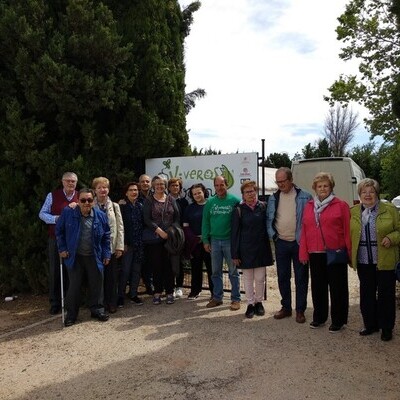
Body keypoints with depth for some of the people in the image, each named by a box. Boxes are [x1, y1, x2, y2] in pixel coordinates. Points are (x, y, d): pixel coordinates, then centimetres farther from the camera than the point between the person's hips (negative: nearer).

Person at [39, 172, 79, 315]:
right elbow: (42, 214, 2)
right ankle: (55, 303, 18)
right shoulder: (53, 195, 0)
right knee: (55, 271, 5)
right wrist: (56, 219, -15)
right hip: (56, 239, -1)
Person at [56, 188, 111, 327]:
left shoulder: (100, 215, -4)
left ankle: (97, 309, 28)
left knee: (96, 284, 10)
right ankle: (71, 314, 22)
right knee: (74, 285, 7)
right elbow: (59, 231, 4)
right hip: (74, 257, -1)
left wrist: (106, 254, 3)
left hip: (94, 257, 2)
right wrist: (62, 249, 0)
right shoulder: (68, 213, -9)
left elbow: (106, 236, 5)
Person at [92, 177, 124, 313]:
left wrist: (120, 246, -1)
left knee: (112, 276, 5)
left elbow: (120, 227, 4)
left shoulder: (114, 206, 7)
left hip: (111, 247, 2)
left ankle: (111, 303, 18)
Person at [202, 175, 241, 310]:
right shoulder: (210, 202, 6)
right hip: (214, 241, 4)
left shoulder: (234, 200, -5)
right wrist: (205, 240, 4)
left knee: (233, 271, 4)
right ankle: (217, 298, 23)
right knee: (216, 271, 11)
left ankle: (235, 299, 14)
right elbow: (205, 222, 8)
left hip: (230, 240, -4)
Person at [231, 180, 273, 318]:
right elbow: (235, 233, -3)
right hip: (246, 249, -1)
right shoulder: (239, 210, -4)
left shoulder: (263, 207, 0)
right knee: (248, 279, 9)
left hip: (261, 249, 1)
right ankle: (250, 304, 23)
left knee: (260, 278, 9)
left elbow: (268, 225, 5)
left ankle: (259, 302, 28)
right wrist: (235, 254, -6)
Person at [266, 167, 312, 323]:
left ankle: (300, 310, 19)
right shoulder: (273, 198, 5)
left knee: (301, 278, 6)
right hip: (281, 243, 4)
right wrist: (273, 235, 1)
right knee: (282, 277, 12)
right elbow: (269, 219, 12)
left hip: (299, 243, -4)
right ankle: (286, 307, 27)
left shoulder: (304, 197, -7)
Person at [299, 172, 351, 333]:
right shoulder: (309, 206, 9)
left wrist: (349, 252, -8)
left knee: (337, 288, 6)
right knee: (317, 287, 14)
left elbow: (347, 230, -5)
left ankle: (338, 320, 20)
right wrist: (303, 253, 4)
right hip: (315, 254, 4)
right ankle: (318, 318, 29)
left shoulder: (341, 205, -3)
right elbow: (304, 230, 8)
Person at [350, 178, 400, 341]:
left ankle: (386, 328, 22)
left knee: (386, 295, 7)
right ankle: (370, 324, 28)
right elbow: (349, 235, 11)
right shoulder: (353, 212, 6)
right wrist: (350, 257, 3)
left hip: (385, 261, -3)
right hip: (363, 261, 3)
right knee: (367, 294, 12)